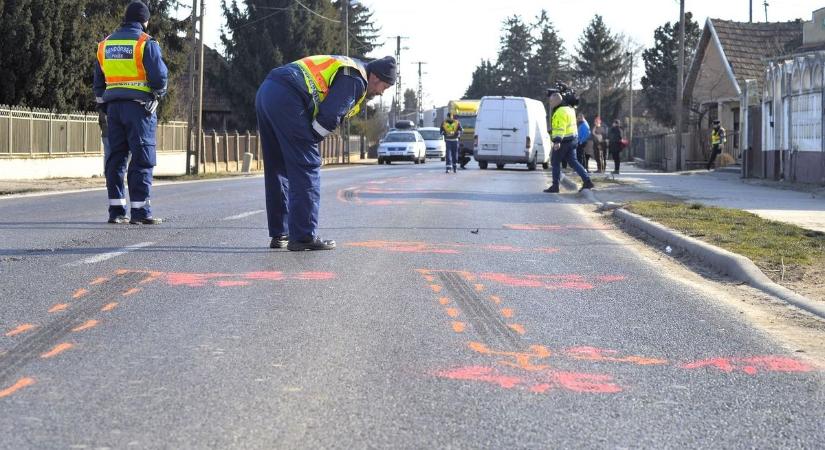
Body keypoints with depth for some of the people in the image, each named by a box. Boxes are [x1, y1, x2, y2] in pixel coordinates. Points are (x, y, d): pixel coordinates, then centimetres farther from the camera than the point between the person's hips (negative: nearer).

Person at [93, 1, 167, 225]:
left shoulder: (106, 44, 13)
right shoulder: (146, 43, -6)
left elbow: (98, 81, 16)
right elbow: (159, 76, -11)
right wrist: (158, 93, 9)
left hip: (113, 107, 6)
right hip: (139, 106, -5)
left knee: (115, 158, 9)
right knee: (142, 159, -3)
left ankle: (116, 210, 8)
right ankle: (140, 210, -6)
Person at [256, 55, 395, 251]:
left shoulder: (346, 68, 28)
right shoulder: (356, 80, -3)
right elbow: (329, 117, -10)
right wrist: (310, 140, 3)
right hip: (286, 98, -10)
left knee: (278, 168, 15)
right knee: (307, 167, -5)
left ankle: (279, 235, 20)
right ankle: (304, 237, -7)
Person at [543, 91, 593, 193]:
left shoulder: (560, 112, -18)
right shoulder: (569, 108, 14)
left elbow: (560, 128, -29)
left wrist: (557, 141, -36)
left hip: (564, 141, -9)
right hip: (573, 139, 9)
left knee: (555, 162, 2)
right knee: (572, 161, 11)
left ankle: (555, 186, 5)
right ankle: (587, 181, 2)